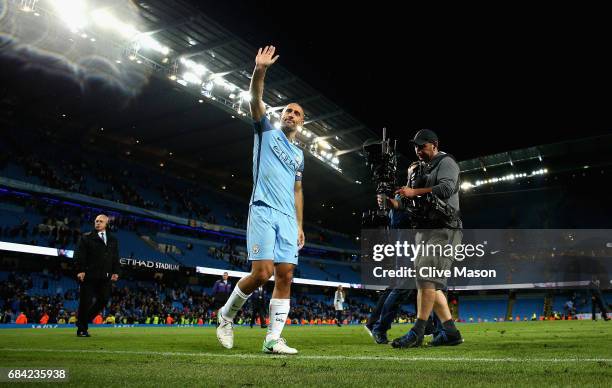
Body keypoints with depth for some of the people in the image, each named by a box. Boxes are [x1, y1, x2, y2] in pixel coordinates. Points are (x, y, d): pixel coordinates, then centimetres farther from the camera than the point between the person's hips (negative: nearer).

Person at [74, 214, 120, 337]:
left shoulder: (113, 240, 16)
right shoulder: (86, 238, 4)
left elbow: (115, 257, 15)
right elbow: (79, 255, -2)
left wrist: (115, 272, 5)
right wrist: (80, 270, -12)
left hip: (105, 276, 4)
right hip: (89, 275, -4)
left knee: (103, 300, 0)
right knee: (86, 302, 0)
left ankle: (83, 321, 21)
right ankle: (82, 329, 11)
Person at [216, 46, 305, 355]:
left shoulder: (299, 154, 23)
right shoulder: (266, 132, 11)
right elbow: (255, 101, -6)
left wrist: (300, 225, 16)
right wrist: (259, 71, -21)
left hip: (288, 219, 5)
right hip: (263, 211, -5)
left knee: (285, 275, -3)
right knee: (262, 273, -15)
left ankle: (273, 339, 3)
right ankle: (226, 314, 10)